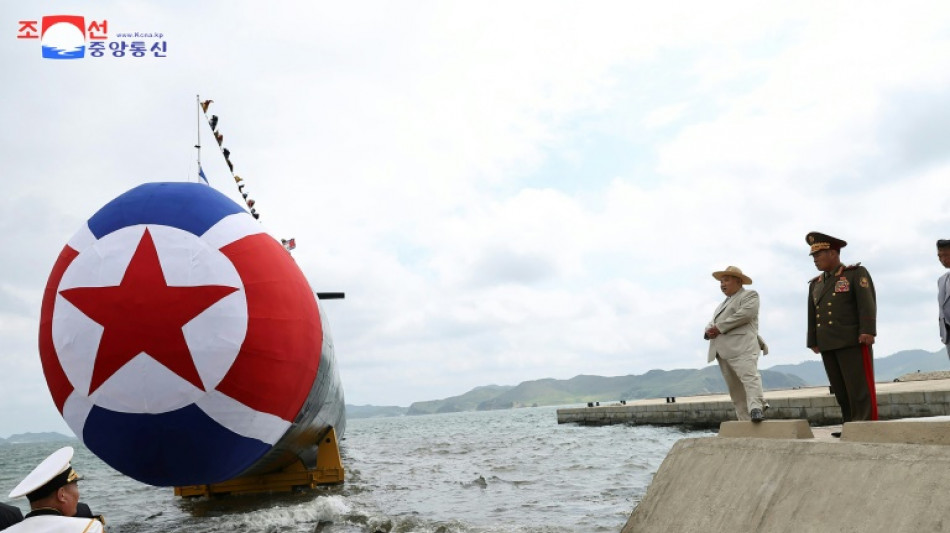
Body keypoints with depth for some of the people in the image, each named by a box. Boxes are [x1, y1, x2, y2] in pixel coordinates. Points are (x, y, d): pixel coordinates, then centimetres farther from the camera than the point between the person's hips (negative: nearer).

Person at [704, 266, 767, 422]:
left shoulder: (750, 295, 8)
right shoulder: (723, 304, 32)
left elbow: (745, 314, -11)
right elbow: (712, 324, 27)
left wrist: (719, 327, -11)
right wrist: (709, 331, 1)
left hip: (741, 348, -7)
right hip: (723, 351, 7)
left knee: (749, 376, -22)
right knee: (735, 388, 2)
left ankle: (756, 409, -34)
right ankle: (745, 420, 2)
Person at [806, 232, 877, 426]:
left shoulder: (856, 273, 3)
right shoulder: (815, 284, 20)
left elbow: (867, 303, -8)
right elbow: (812, 314, 17)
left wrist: (867, 331, -19)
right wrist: (813, 341, 13)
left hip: (853, 342, -6)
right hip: (828, 345, 6)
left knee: (860, 388, -6)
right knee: (841, 391, 5)